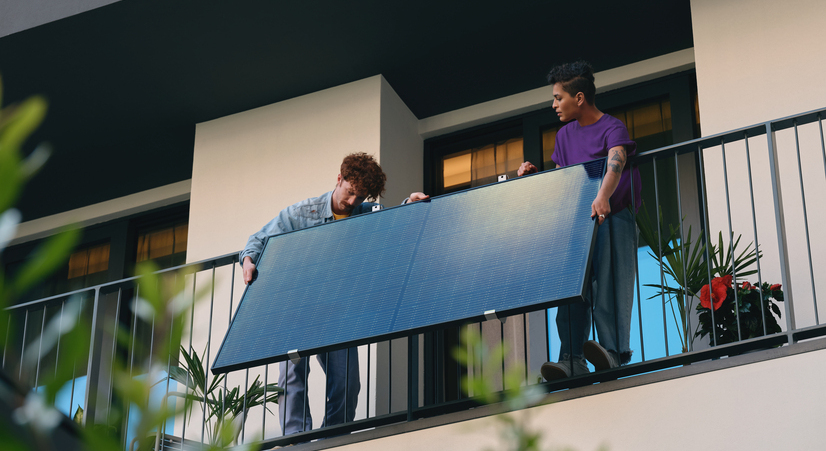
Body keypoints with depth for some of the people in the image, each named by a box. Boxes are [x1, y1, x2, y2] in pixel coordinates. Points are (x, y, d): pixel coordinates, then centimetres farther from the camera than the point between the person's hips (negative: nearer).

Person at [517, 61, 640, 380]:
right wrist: (535, 174, 3)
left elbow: (615, 163, -27)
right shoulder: (565, 135, 18)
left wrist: (602, 197, -47)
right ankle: (572, 361, -19)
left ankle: (613, 354, -22)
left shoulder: (612, 128, -7)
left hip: (612, 219, -6)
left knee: (609, 285, -16)